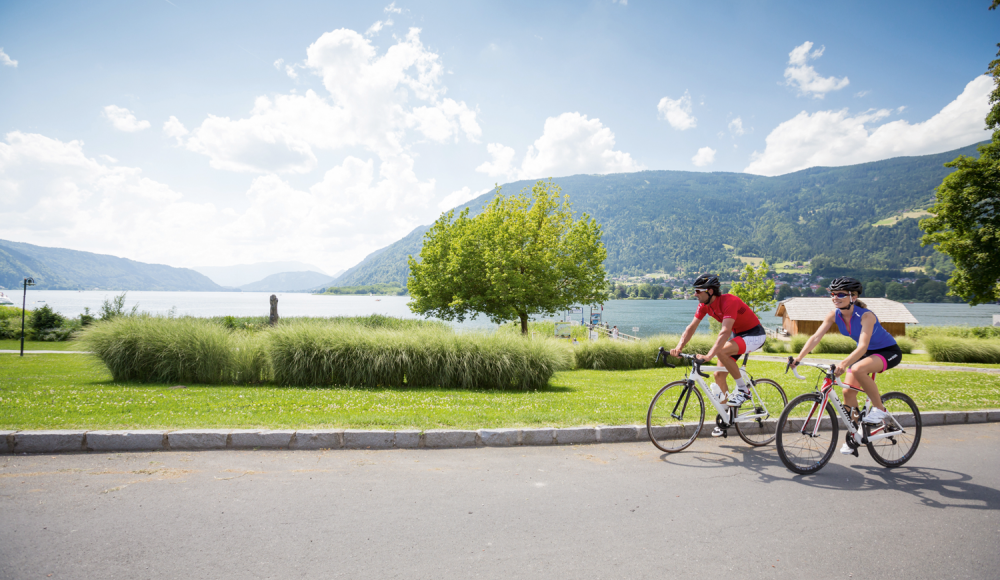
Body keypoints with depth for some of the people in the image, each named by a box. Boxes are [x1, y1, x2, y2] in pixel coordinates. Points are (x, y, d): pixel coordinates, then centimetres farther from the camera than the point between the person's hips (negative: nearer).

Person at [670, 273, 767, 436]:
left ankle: (743, 389, -14)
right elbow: (692, 327, -8)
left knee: (722, 351, -34)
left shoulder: (729, 301, -31)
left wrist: (708, 355, -50)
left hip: (754, 335, -8)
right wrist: (678, 347, -24)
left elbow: (725, 332, -41)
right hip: (737, 334, 8)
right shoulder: (704, 305, -7)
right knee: (719, 375, 0)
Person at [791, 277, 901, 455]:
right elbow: (816, 337, -18)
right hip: (866, 352, 7)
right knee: (848, 391, -5)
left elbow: (862, 346, -42)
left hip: (889, 351, -6)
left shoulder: (866, 315, -30)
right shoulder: (834, 314, -13)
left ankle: (879, 409, -11)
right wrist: (799, 357, -31)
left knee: (858, 369, -35)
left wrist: (844, 363, -57)